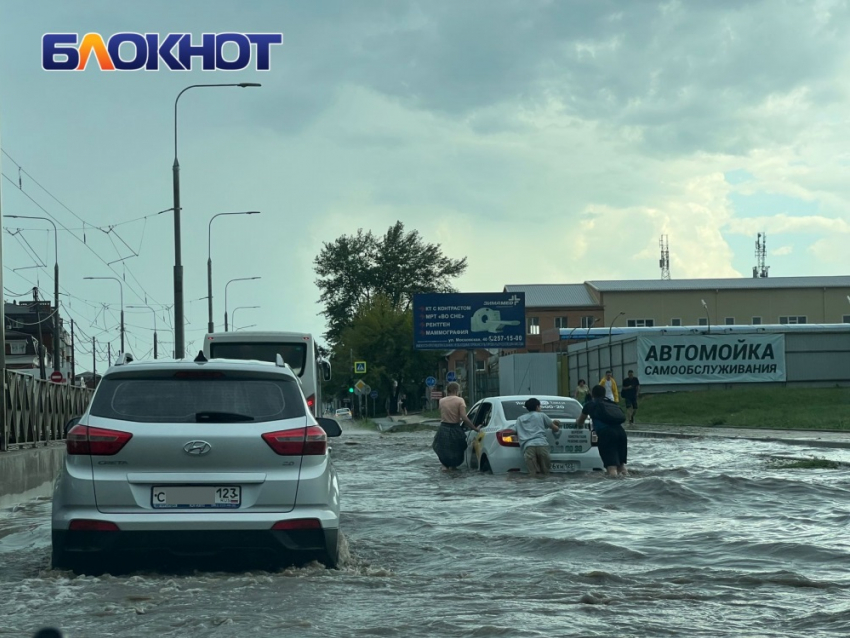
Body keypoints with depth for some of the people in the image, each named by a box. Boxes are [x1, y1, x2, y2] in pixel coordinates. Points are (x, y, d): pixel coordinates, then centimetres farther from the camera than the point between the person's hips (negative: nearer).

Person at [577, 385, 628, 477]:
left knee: (612, 467, -11)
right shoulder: (612, 404, 32)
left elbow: (579, 423, 41)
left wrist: (577, 422, 66)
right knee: (621, 464, 22)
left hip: (606, 433, -4)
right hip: (621, 431, 4)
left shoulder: (590, 404, 23)